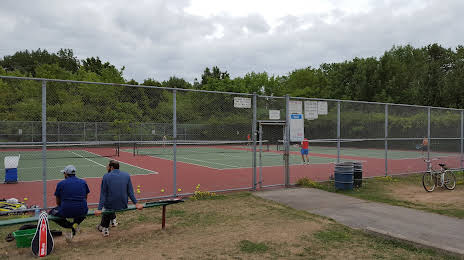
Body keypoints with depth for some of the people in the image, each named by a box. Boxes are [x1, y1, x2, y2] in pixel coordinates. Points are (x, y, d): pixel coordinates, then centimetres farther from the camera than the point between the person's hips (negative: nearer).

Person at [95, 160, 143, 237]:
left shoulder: (106, 176, -8)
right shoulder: (127, 175, 0)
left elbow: (103, 194, -10)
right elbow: (130, 192, 0)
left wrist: (99, 209, -9)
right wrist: (136, 203, 6)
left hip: (110, 205, -3)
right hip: (123, 205, 3)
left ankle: (104, 227, 34)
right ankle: (113, 220, 36)